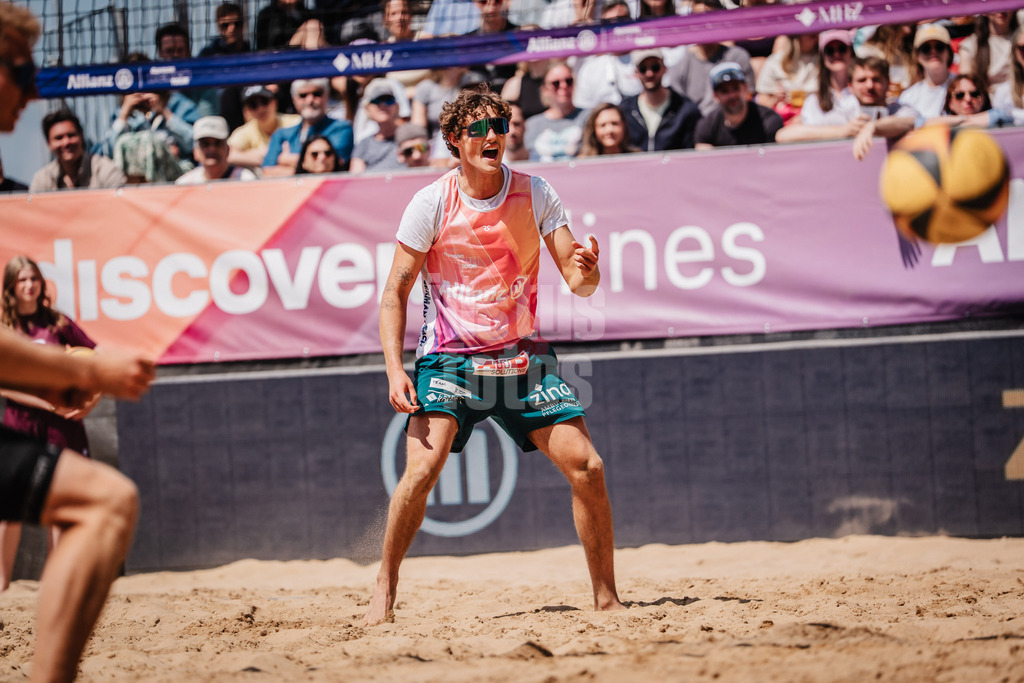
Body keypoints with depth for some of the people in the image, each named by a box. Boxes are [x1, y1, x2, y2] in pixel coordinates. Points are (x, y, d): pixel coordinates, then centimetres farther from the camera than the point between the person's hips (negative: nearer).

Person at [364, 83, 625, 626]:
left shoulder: (535, 194, -3)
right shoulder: (432, 204, -9)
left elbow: (577, 281, -2)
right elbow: (395, 292, -6)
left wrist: (586, 270, -27)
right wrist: (395, 370, -18)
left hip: (521, 355, 2)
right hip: (448, 356, -2)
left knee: (586, 467, -8)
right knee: (421, 470, -22)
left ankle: (607, 597, 6)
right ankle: (384, 591, -3)